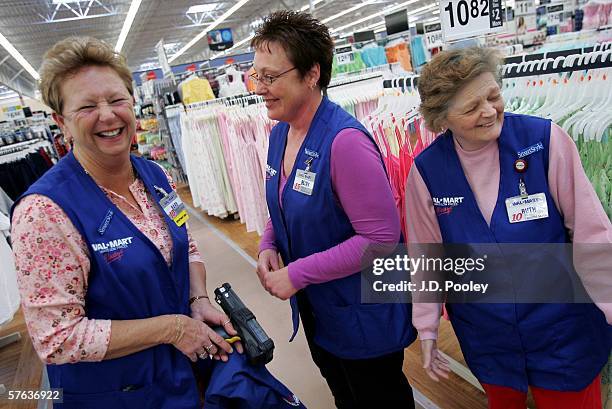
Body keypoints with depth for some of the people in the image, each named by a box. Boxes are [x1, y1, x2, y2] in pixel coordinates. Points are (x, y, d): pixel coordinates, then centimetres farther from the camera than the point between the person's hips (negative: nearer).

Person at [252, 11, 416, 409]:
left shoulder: (344, 140, -28)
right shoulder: (280, 134, 0)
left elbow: (380, 237, -28)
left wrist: (297, 274, -25)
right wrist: (268, 246, -5)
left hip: (364, 314, -8)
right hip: (315, 310, 8)